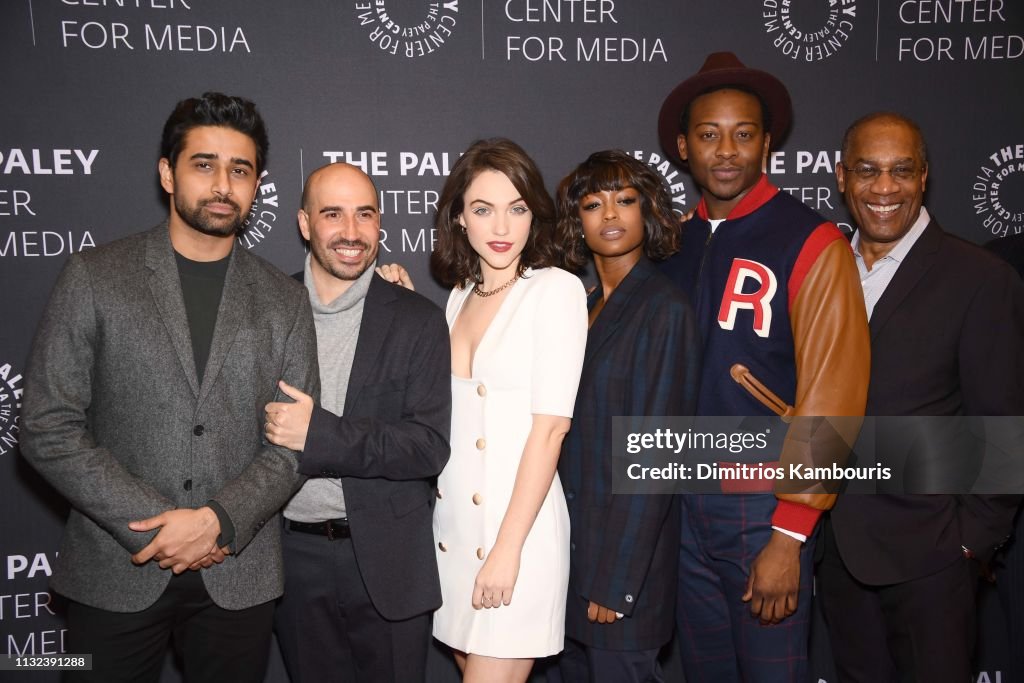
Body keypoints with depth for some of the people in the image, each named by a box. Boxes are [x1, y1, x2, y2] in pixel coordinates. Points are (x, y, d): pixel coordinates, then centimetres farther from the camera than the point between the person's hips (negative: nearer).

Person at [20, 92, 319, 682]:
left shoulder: (285, 301, 3)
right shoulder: (94, 277, -2)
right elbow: (49, 430, -6)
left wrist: (217, 521, -13)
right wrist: (154, 526, -12)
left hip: (238, 577, 1)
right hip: (116, 574, -1)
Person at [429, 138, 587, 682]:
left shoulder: (556, 289, -10)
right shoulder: (461, 294, 10)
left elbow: (550, 427, -14)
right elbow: (446, 410, 11)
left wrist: (508, 549, -16)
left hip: (519, 523, -6)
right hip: (452, 524, 6)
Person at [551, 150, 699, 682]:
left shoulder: (664, 310, -14)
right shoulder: (582, 305, 8)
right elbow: (568, 433, 9)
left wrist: (614, 579, -16)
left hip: (625, 552, -6)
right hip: (572, 537, 7)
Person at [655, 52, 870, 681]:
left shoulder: (812, 243, -10)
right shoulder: (676, 242, 5)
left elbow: (830, 398, -13)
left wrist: (789, 535, -14)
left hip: (763, 508, -5)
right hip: (682, 503, 5)